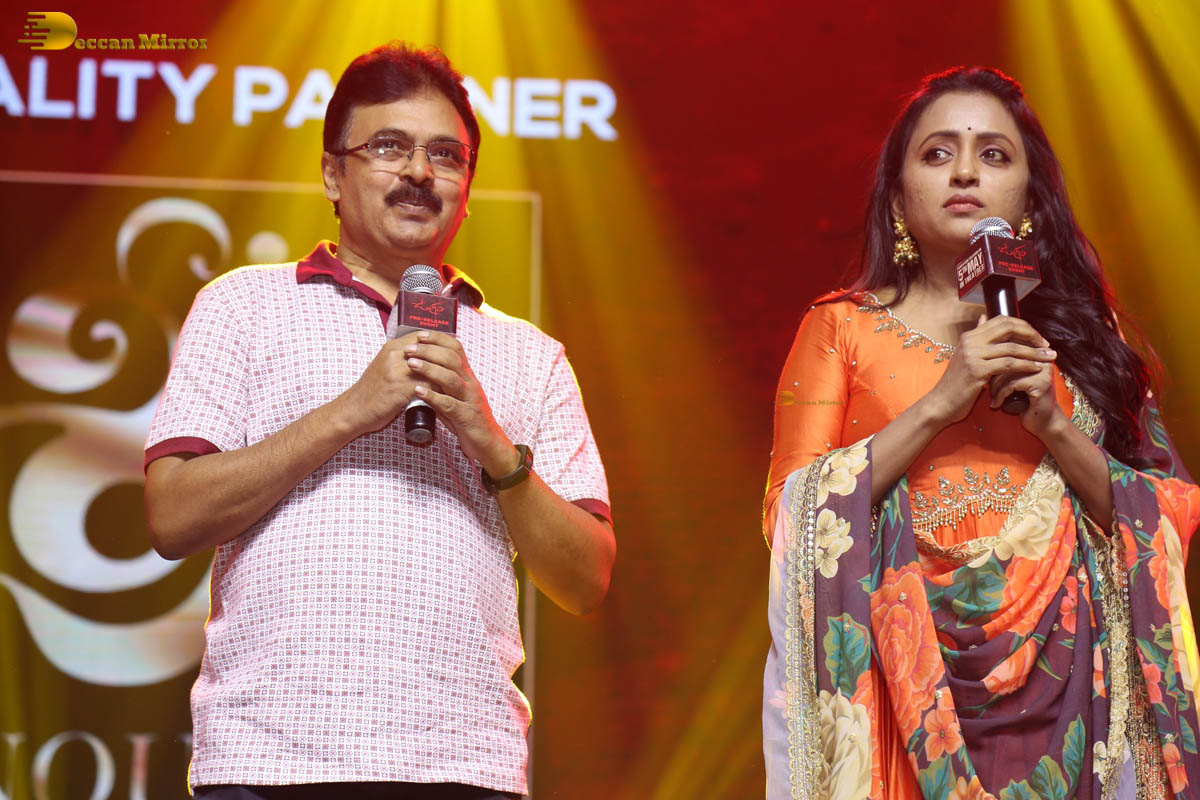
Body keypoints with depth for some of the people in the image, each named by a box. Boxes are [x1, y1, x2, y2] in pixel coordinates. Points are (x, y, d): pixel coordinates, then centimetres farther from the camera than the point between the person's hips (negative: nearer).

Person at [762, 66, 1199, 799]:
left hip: (1056, 677, 2)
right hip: (905, 681, -1)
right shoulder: (841, 328, 5)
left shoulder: (1080, 332, 10)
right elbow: (792, 515, -6)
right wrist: (938, 403, -13)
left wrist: (1053, 425, -9)